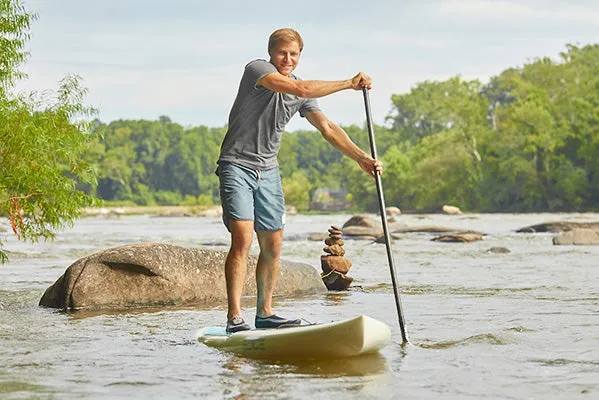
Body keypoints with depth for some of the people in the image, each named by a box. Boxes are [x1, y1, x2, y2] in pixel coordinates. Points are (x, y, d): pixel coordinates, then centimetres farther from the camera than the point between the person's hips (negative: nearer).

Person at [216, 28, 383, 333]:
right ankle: (234, 318, -19)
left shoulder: (301, 96, 9)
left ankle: (264, 313, 18)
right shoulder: (257, 69, -12)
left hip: (268, 171, 7)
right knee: (243, 239, -18)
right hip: (237, 166, -7)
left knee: (272, 246, 6)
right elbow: (301, 89, -26)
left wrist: (361, 158, -5)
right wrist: (349, 84, -21)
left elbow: (327, 128, 6)